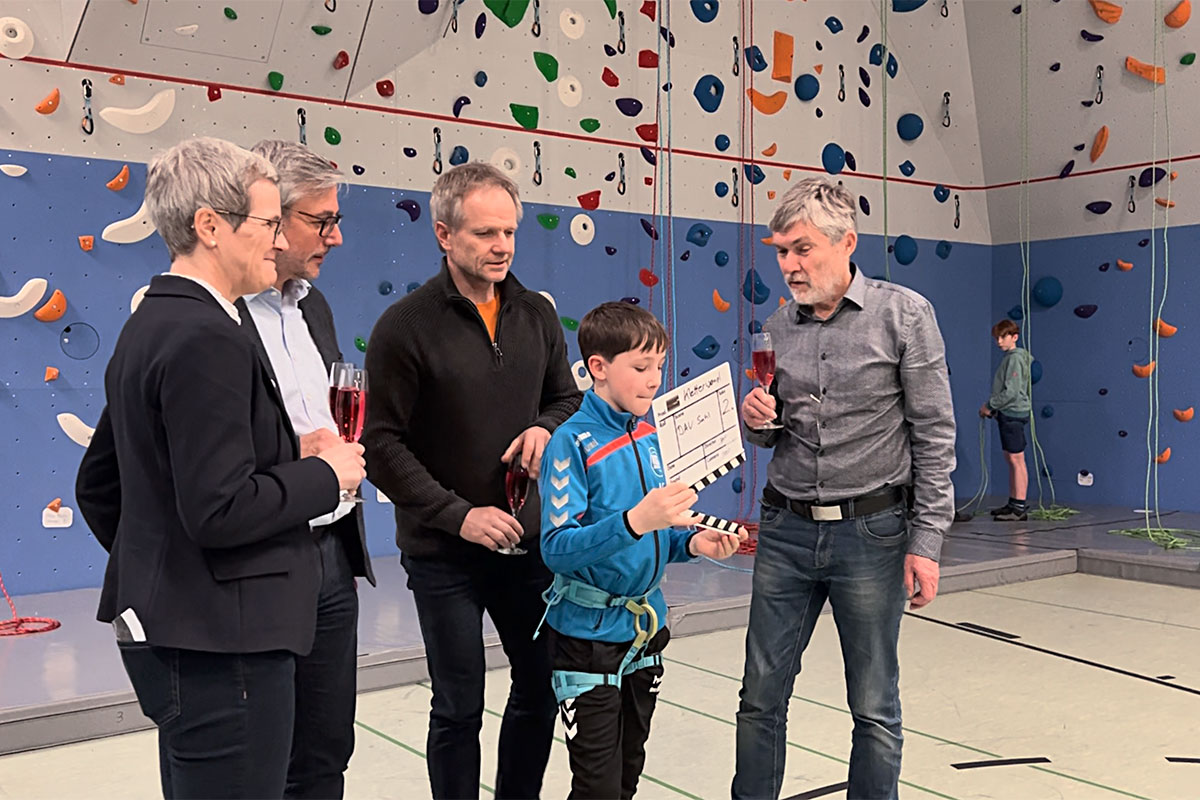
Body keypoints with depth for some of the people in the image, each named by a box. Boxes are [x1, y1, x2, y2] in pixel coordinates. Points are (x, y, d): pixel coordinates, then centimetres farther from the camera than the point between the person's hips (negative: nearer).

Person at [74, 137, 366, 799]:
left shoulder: (148, 326, 13)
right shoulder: (205, 338, -20)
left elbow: (96, 486, 19)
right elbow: (220, 510, -26)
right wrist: (325, 474, -12)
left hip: (168, 631, 11)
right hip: (220, 643, -11)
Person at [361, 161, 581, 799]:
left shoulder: (537, 315, 4)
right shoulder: (407, 325, -11)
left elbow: (568, 397, 16)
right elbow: (383, 444, -12)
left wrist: (546, 427, -8)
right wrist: (457, 514, -19)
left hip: (529, 540, 5)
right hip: (444, 553, -4)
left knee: (541, 690, 13)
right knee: (459, 709, 7)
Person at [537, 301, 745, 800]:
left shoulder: (650, 436, 4)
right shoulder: (572, 443, -16)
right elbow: (557, 549, -25)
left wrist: (691, 542, -7)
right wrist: (635, 521, -37)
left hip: (645, 628, 7)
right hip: (588, 633, -6)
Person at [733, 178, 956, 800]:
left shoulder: (903, 314, -5)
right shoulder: (777, 327, 8)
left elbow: (934, 435, -6)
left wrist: (925, 541, -11)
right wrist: (756, 419, -7)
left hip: (871, 532, -3)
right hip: (785, 530, 4)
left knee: (875, 709, 8)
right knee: (761, 696, 8)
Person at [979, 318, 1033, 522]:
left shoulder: (1015, 358, -14)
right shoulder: (1009, 357, 16)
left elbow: (1011, 392, -21)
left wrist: (989, 405, -12)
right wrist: (994, 409, 12)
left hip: (1014, 413, -10)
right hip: (1008, 414, 10)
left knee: (1016, 459, -8)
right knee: (1011, 460, 13)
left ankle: (1020, 508, -6)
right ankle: (1013, 503, 19)